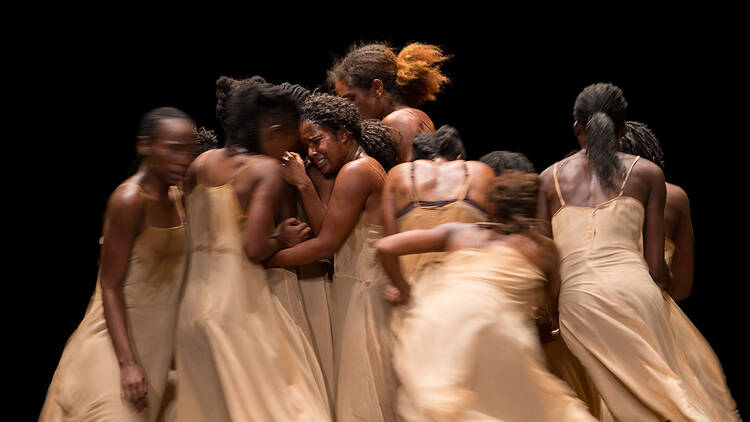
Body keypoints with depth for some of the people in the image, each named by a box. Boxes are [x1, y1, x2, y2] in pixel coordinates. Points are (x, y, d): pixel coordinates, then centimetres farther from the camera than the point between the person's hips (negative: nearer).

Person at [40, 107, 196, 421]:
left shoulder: (177, 199, 6)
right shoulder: (129, 200, -17)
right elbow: (110, 287, -19)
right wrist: (128, 363, -24)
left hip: (155, 345, 7)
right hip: (116, 342, -7)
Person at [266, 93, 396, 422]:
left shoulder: (354, 172, -13)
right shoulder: (365, 168, 16)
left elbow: (326, 244, -17)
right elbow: (327, 232, 7)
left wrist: (264, 260, -11)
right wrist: (303, 185, 0)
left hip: (363, 293, -10)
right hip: (354, 288, 10)